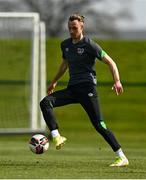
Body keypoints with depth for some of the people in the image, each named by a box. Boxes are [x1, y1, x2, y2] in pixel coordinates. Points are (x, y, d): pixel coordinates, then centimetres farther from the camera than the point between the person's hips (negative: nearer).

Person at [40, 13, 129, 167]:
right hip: (72, 88, 7)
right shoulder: (65, 45, 13)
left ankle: (122, 158, -6)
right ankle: (56, 137, -27)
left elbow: (110, 62, -6)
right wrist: (54, 82, 40)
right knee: (45, 102, -16)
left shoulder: (89, 45, -7)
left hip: (87, 88, -7)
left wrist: (117, 81, -20)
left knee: (99, 124, -12)